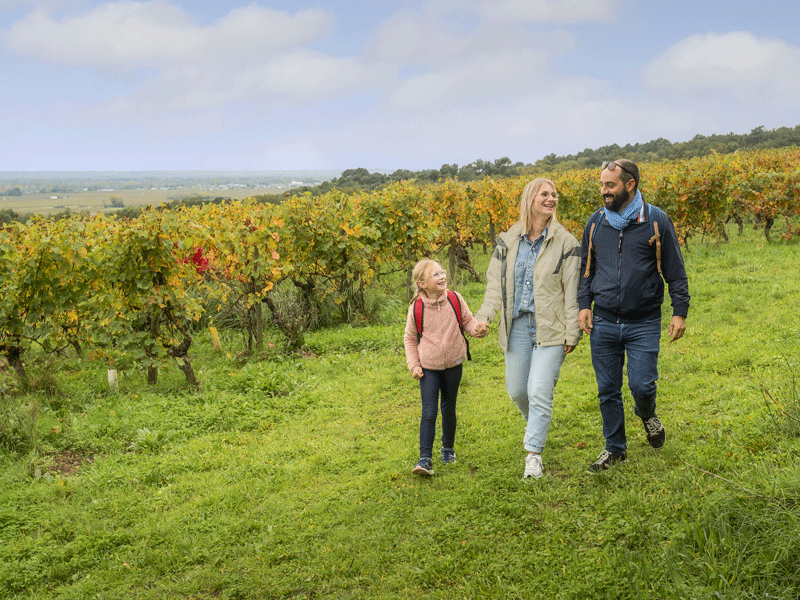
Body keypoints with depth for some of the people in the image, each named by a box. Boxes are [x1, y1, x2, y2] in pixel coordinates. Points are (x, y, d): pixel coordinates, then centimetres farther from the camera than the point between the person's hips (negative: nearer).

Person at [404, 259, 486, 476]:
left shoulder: (455, 299, -7)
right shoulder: (416, 309, -10)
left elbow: (468, 321, 8)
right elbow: (410, 339, 3)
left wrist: (477, 329, -15)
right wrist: (413, 365, -4)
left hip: (453, 365, 2)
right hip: (428, 368, -2)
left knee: (448, 409, 14)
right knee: (429, 412, -9)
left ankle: (448, 448, 35)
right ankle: (425, 458, -6)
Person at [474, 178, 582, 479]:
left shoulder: (565, 242, -2)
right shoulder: (507, 241, 6)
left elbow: (572, 291, -2)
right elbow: (495, 283, 8)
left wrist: (572, 332, -4)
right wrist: (484, 316, -8)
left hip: (550, 329, -3)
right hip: (517, 326, 3)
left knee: (540, 392, -10)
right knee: (516, 390, 13)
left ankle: (534, 453, 4)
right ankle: (533, 422, 46)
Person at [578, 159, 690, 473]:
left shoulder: (657, 221, -2)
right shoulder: (596, 222, 6)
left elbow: (675, 271, 2)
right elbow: (585, 268, 15)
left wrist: (680, 312, -2)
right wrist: (584, 305, 4)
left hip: (644, 323, -3)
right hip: (603, 322, 3)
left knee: (641, 385, -7)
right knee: (607, 391, 7)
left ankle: (647, 413, 30)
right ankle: (615, 448, 24)